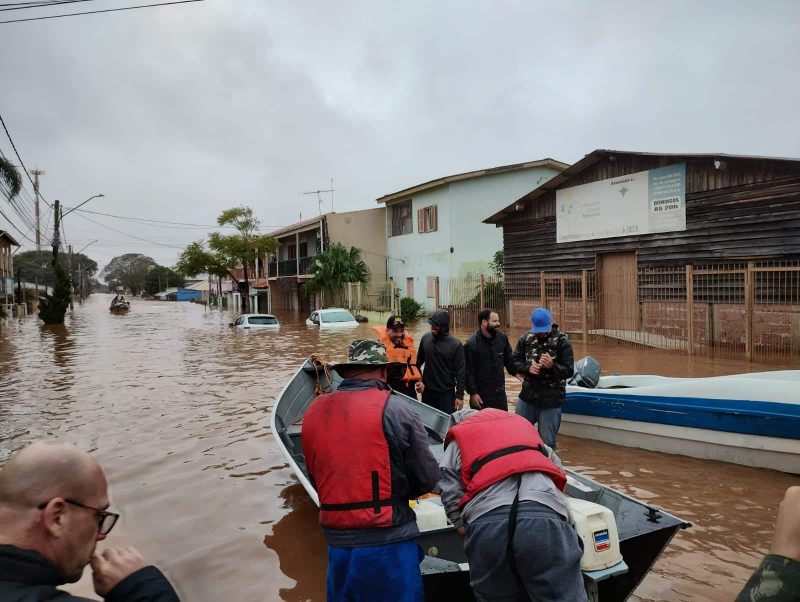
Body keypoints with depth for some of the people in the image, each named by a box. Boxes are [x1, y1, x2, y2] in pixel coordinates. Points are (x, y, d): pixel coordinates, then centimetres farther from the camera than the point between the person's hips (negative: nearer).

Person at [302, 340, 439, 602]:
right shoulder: (395, 409, -12)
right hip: (388, 543, -4)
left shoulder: (315, 411, 0)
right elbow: (428, 478, -7)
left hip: (337, 543, 4)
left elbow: (317, 479, 8)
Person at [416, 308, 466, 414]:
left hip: (447, 393, -3)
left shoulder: (455, 344, -12)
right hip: (427, 391, 3)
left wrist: (460, 395, -9)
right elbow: (419, 361, 10)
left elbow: (460, 372, -9)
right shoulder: (425, 338, -3)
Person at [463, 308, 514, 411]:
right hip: (481, 395, -5)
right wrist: (473, 393, -14)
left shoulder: (502, 338, 0)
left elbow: (509, 360, 14)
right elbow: (468, 372, -14)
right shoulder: (471, 344, -15)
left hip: (500, 392, 5)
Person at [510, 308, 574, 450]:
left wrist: (552, 366, -29)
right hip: (527, 395, 4)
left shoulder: (562, 341, -8)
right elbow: (514, 362, 4)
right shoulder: (526, 338, 1)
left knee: (547, 442, 7)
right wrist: (528, 368, -16)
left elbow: (569, 371, -10)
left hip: (551, 400, -3)